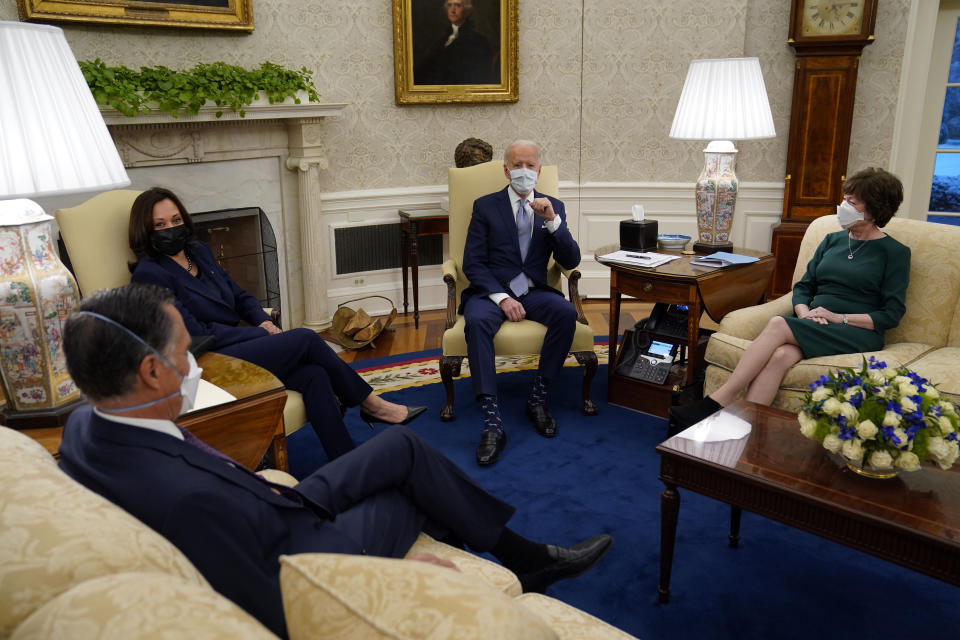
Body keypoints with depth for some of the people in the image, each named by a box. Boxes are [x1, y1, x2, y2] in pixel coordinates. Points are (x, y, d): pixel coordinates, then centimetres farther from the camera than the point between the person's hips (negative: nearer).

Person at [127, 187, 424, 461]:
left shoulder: (198, 251, 13)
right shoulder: (149, 275, -11)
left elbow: (238, 295, 20)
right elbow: (196, 334, -16)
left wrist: (263, 321, -1)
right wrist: (261, 334, -14)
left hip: (237, 345, 7)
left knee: (313, 375, -19)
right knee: (306, 339, -18)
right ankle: (369, 403, 0)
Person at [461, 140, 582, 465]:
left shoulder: (553, 207, 11)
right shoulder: (485, 206, 5)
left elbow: (570, 261, 1)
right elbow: (472, 263, -2)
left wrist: (552, 221, -14)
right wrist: (501, 298, -17)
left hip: (533, 291, 2)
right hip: (491, 291, -2)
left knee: (566, 312, -30)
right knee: (476, 321, -34)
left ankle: (538, 398, -15)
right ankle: (492, 422, -35)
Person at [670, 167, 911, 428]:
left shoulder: (895, 252, 5)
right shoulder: (832, 240, 20)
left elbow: (891, 314, -1)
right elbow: (803, 287, 17)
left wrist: (839, 317, -12)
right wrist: (805, 312, -5)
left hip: (859, 333, -4)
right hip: (815, 327, 4)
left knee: (778, 325, -32)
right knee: (779, 355, -33)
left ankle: (716, 403, -36)